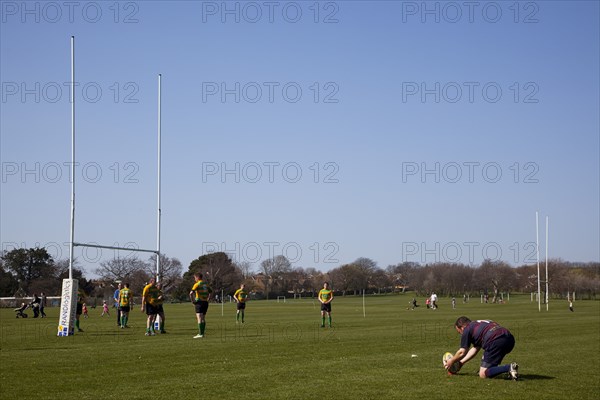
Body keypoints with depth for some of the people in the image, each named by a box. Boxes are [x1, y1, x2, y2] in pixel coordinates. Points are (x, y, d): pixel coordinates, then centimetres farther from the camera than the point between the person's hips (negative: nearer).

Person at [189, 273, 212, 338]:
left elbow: (191, 293, -21)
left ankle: (200, 334, -16)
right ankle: (202, 333, 15)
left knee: (199, 319, -10)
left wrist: (192, 300, -10)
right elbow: (211, 292, 24)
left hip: (199, 302, -7)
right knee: (203, 319, 12)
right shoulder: (205, 284, 13)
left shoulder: (197, 284, -9)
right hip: (205, 303, 7)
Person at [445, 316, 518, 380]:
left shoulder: (467, 330, 11)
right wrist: (461, 362, 43)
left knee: (483, 374, -2)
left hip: (496, 342, -9)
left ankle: (509, 368, -19)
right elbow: (475, 349, 39)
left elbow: (462, 352, 14)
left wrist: (451, 361, 31)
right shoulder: (480, 325, 34)